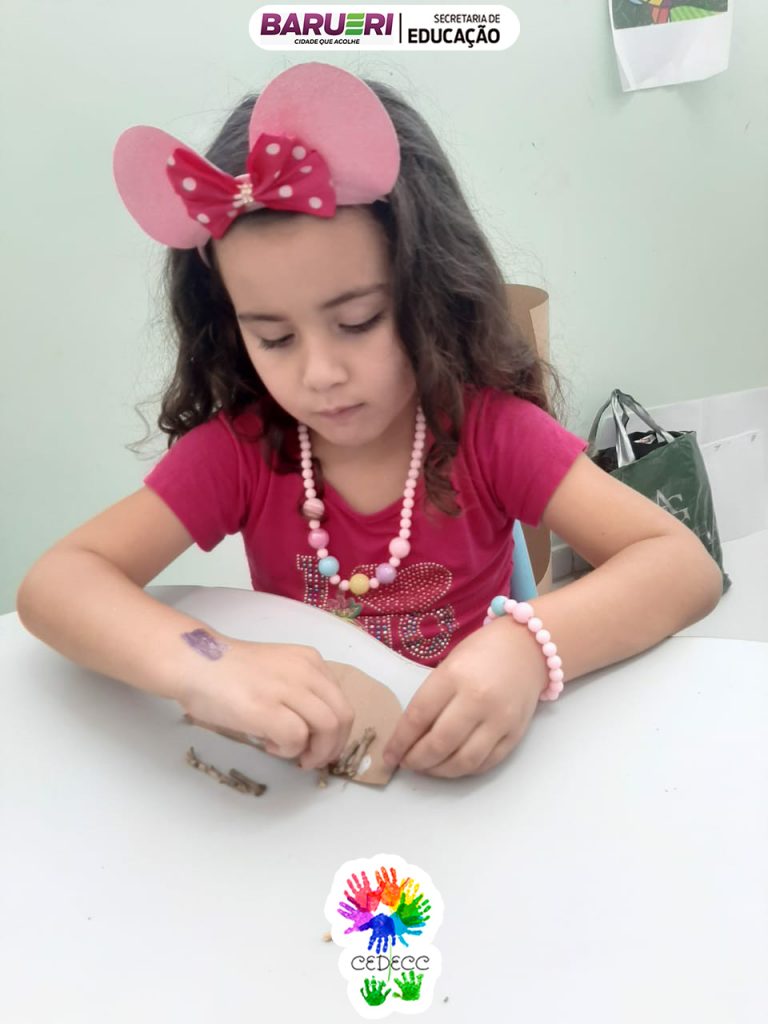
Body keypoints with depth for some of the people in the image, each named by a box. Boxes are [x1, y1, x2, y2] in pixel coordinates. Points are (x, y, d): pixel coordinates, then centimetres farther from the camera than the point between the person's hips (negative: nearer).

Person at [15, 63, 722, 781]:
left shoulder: (490, 430, -14)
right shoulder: (237, 450, -10)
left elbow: (685, 566, -19)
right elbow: (53, 583, -16)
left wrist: (530, 644, -36)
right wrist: (196, 662, -35)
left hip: (467, 767, 0)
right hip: (300, 767, 1)